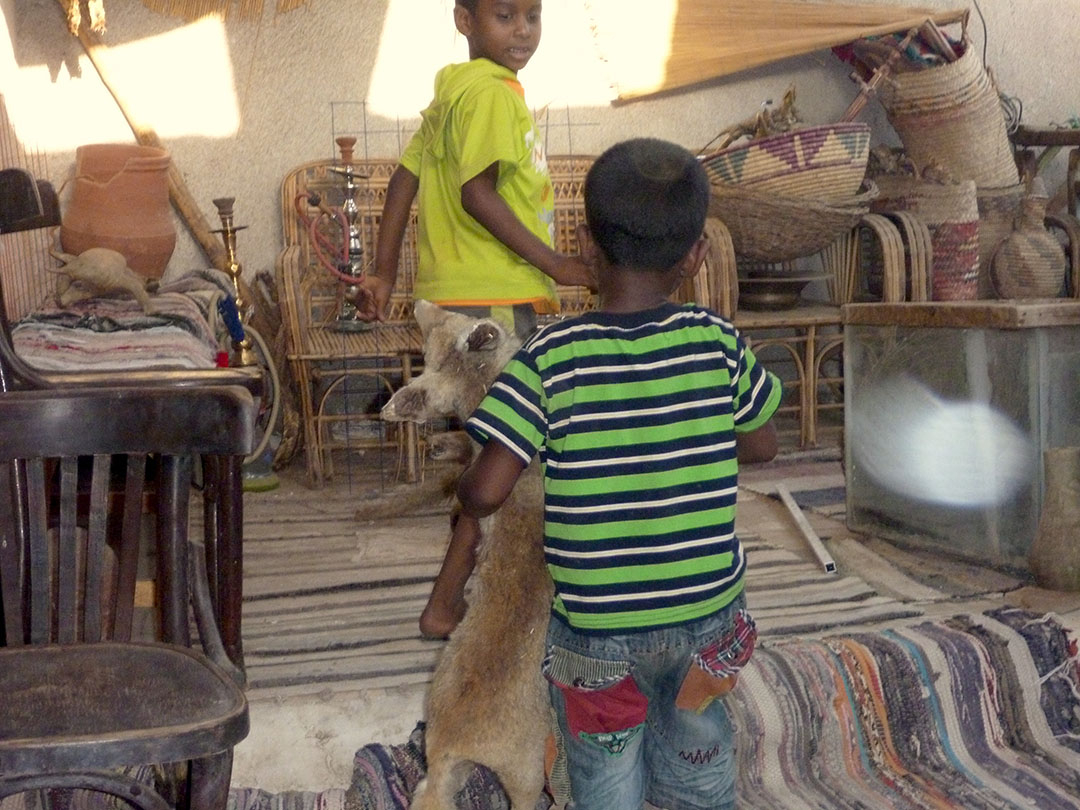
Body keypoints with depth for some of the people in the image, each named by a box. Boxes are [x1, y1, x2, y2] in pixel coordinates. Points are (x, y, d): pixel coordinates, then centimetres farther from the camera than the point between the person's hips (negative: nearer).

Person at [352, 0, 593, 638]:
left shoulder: (456, 90, 17)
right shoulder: (492, 91, -13)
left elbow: (406, 179, 16)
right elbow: (478, 192, -24)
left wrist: (384, 273, 17)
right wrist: (554, 263, -19)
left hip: (460, 296, 10)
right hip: (495, 298, -10)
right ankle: (446, 604, 3)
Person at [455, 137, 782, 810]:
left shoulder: (551, 359, -20)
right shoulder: (719, 343, -12)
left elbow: (483, 494, -22)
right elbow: (762, 446, 4)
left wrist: (468, 489, 0)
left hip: (596, 628, -2)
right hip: (709, 613, 3)